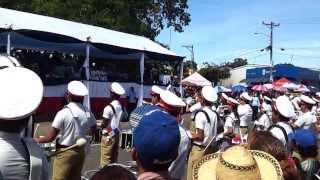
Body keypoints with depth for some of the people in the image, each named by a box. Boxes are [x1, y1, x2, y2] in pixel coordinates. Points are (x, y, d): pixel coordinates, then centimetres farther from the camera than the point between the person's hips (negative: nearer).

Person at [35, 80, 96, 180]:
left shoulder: (63, 113, -18)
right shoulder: (88, 113, -4)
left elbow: (50, 137, -15)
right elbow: (93, 132, 7)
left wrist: (37, 140, 3)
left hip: (65, 153, -5)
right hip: (80, 152, 5)